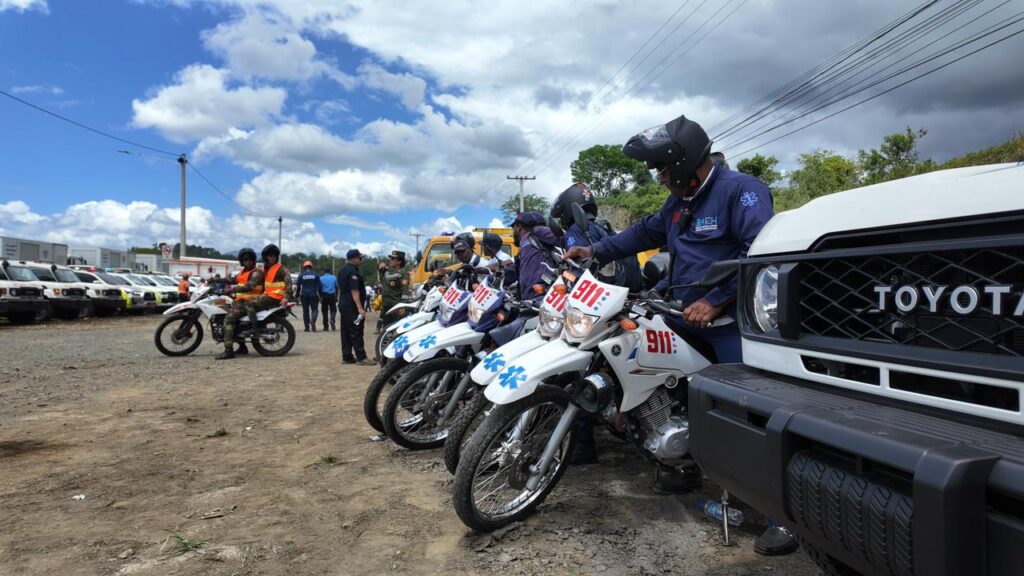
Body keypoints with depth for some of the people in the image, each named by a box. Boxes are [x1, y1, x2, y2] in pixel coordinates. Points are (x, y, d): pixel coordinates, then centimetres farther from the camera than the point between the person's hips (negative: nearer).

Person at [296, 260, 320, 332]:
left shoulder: (301, 275, 1)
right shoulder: (315, 274, 1)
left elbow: (297, 286, 2)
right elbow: (319, 285, 1)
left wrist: (297, 296, 8)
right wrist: (320, 295, 6)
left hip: (304, 295, 1)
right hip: (313, 295, 0)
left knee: (305, 311, 8)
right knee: (314, 309, 5)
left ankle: (307, 327, 8)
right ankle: (313, 321, -23)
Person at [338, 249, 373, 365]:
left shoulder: (343, 270, 16)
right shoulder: (353, 272, -17)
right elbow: (354, 291, -24)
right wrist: (360, 308, -28)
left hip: (343, 305, 10)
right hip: (352, 307, -10)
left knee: (346, 332, 10)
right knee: (356, 333, -8)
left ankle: (347, 357, 13)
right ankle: (361, 357, -8)